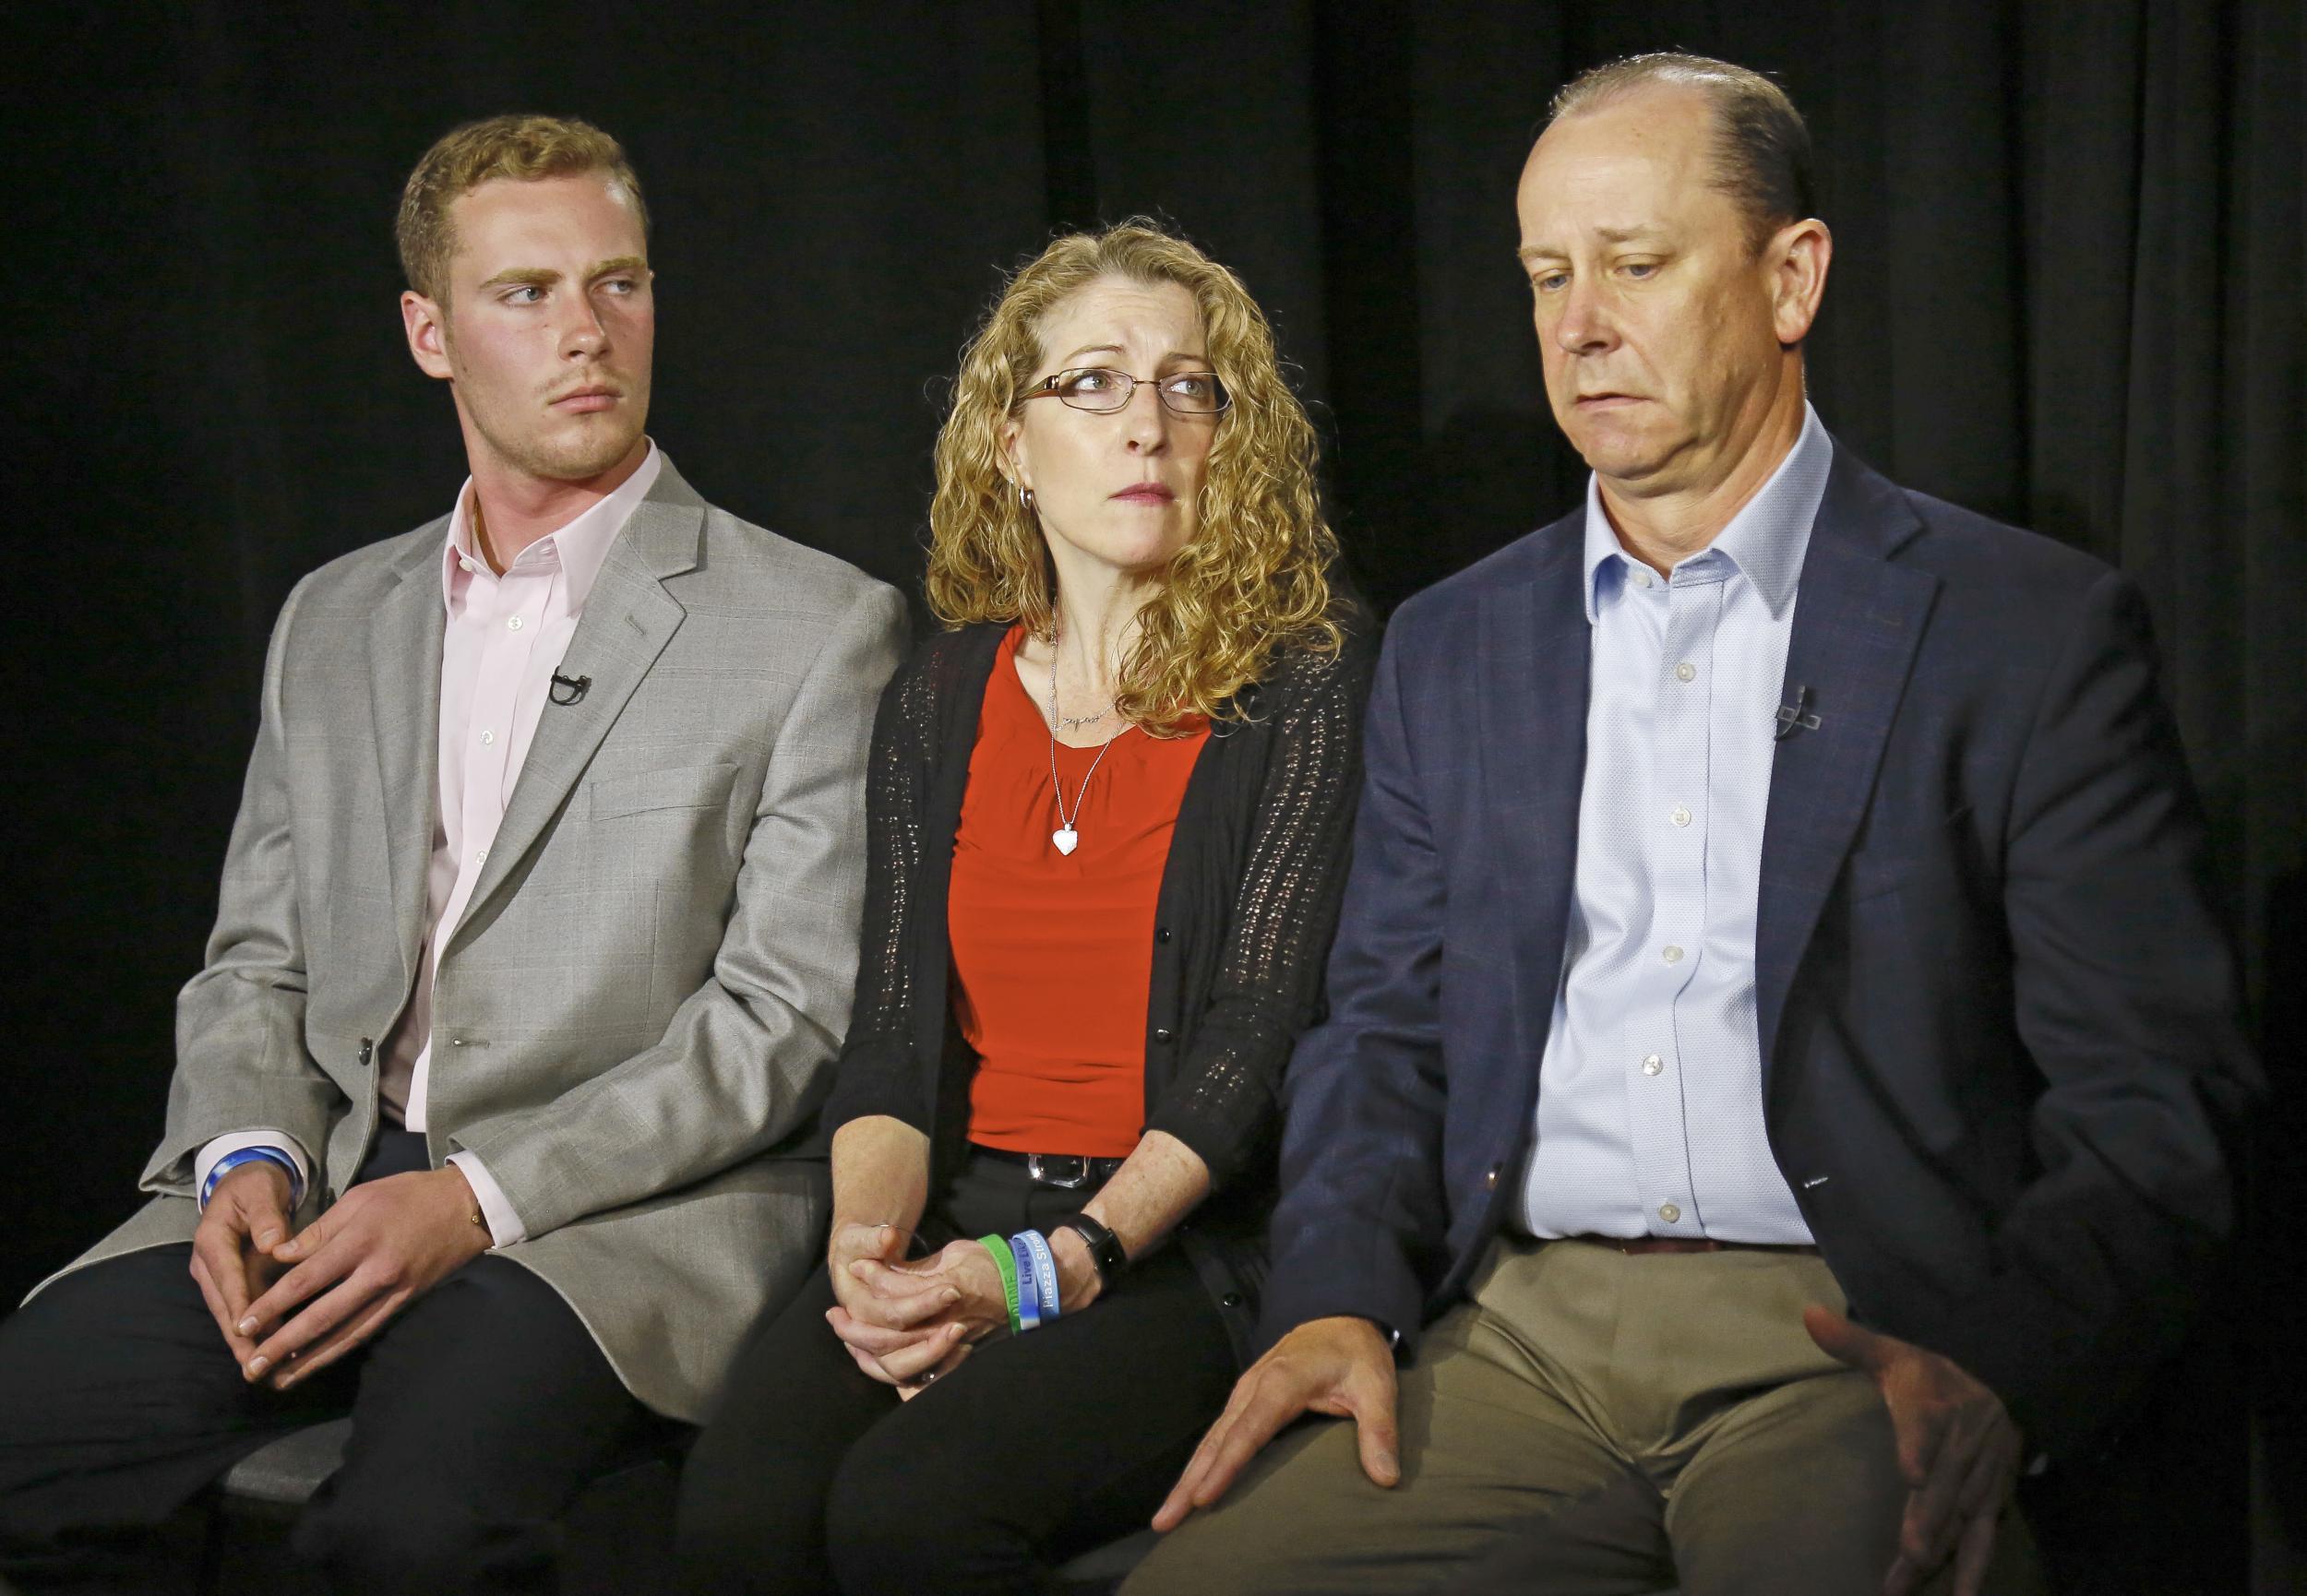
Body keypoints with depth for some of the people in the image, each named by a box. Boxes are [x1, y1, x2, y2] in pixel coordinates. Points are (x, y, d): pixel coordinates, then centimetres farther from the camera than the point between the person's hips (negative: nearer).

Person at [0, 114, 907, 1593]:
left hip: (624, 1209, -5)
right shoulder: (334, 621, 18)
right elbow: (258, 962, 19)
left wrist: (476, 1197, -15)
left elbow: (786, 1016, -6)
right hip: (333, 1185, 5)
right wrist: (249, 1159, -4)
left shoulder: (819, 626, 0)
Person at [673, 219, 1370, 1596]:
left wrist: (1048, 1269, -19)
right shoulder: (938, 705, 15)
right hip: (951, 1225, 4)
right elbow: (895, 1030, 8)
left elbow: (1253, 1036, -9)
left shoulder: (1304, 684, 0)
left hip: (1185, 1243, -3)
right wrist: (870, 1240, -12)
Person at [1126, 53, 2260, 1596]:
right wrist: (1340, 1300, -2)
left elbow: (2152, 1094, -1)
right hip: (1514, 1337, 4)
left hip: (1845, 1342, -3)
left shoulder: (2033, 630, 2)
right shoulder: (1453, 645, 16)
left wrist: (1999, 1369, -19)